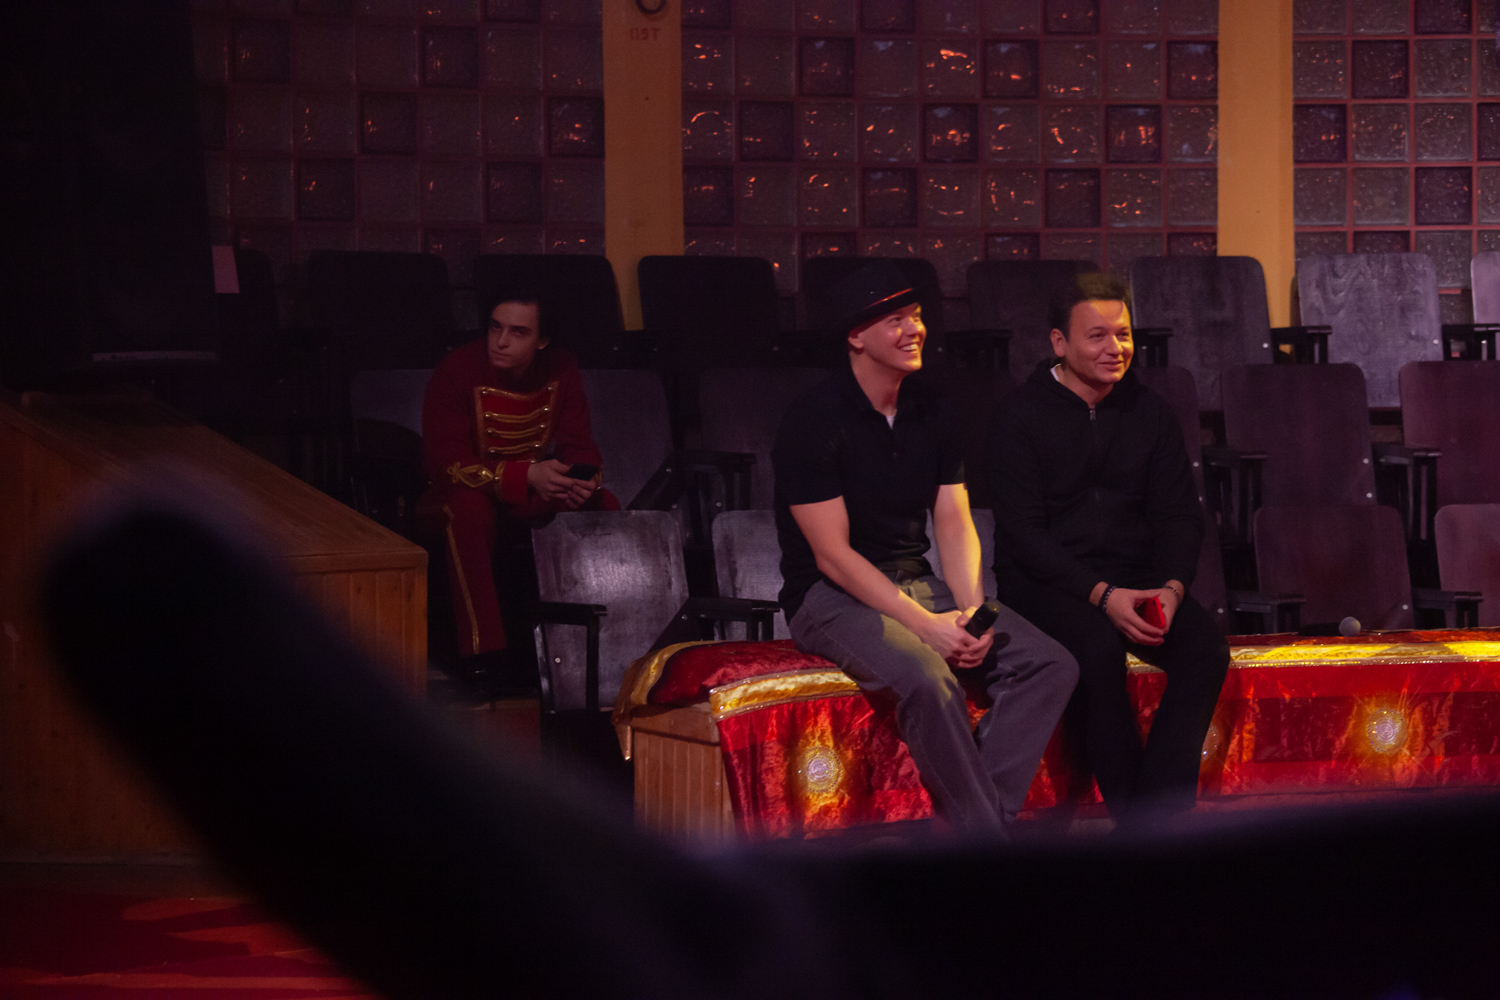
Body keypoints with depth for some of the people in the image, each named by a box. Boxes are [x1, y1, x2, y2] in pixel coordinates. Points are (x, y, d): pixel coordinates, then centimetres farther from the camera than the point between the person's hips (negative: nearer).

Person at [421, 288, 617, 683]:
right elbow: (444, 463, -25)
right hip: (468, 491, -4)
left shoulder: (560, 371, -5)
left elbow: (579, 447, -2)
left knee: (603, 505, -21)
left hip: (533, 500, 4)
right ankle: (484, 651, -40)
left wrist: (584, 478, -29)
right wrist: (526, 476, -36)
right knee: (469, 508, -39)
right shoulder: (458, 370, -19)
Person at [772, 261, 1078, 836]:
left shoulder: (930, 407, 9)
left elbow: (954, 524, 8)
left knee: (1051, 666, -14)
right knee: (928, 680, -36)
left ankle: (981, 818, -21)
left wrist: (970, 611, -11)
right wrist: (924, 625, -22)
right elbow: (832, 554, -16)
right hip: (832, 596, -7)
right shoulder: (814, 421, -13)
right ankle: (986, 838, -24)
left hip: (919, 584, 7)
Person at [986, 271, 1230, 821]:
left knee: (1206, 646, -24)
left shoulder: (1148, 411, 13)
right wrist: (1101, 594, -22)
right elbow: (1023, 531, -10)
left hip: (1134, 575, 4)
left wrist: (1171, 586, -11)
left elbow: (1179, 514, 11)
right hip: (1046, 582, -4)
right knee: (1097, 648, -35)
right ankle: (1128, 808, -25)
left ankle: (1156, 817, -27)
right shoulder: (1020, 414, -2)